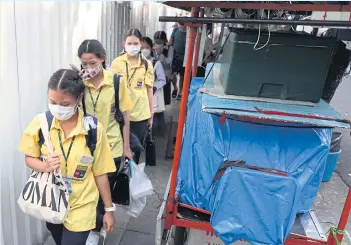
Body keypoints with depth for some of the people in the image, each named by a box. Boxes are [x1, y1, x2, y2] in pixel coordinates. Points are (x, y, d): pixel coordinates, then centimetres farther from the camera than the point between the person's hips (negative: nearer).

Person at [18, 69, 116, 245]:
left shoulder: (94, 129, -18)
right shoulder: (40, 123, -13)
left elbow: (100, 173, -10)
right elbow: (29, 158, 1)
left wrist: (109, 209, -3)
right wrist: (45, 166, -22)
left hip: (80, 208, -3)